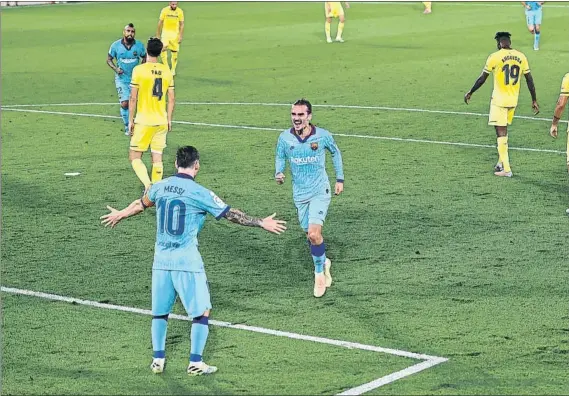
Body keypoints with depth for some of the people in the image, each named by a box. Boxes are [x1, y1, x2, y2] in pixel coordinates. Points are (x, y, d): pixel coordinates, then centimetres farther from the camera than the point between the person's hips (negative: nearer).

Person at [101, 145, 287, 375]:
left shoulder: (159, 187, 5)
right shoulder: (199, 193, -11)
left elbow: (140, 205, 25)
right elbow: (231, 215, -6)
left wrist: (119, 215, 45)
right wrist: (261, 223, 4)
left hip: (161, 260, 5)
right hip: (187, 261, -5)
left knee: (160, 312, 16)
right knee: (202, 311, 6)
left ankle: (158, 360, 18)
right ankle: (195, 363, 4)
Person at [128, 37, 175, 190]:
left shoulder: (139, 70, -10)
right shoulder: (166, 71, 3)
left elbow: (133, 98, -9)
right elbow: (171, 99, 7)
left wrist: (130, 120, -1)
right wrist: (169, 120, 17)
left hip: (144, 121, -4)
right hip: (161, 121, 4)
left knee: (134, 156, 3)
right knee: (157, 157, 11)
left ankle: (148, 185, -16)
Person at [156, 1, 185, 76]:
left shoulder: (180, 11, -5)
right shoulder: (164, 10, -6)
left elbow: (181, 24, 1)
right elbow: (160, 23, 1)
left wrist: (181, 36, -4)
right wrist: (158, 35, 2)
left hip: (175, 33, 1)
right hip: (165, 32, -1)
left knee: (174, 51, 4)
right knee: (163, 49, -18)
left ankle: (173, 69, 20)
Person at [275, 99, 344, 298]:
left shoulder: (322, 136, -11)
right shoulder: (284, 138, -8)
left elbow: (335, 153, 8)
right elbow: (280, 158, 9)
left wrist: (340, 179, 9)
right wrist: (278, 173, -13)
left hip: (320, 192, -3)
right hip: (299, 194, 3)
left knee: (314, 234, -17)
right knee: (310, 234, 11)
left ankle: (319, 272, 3)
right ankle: (324, 263, 37)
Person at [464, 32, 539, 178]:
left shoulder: (495, 57, -10)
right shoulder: (521, 57, 3)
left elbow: (482, 78, -4)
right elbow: (529, 80, 6)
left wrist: (470, 93, 10)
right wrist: (534, 100, 13)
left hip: (499, 100, -5)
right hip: (513, 101, 5)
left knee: (501, 132, -3)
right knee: (504, 130, 19)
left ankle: (506, 168, -6)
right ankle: (501, 163, 24)